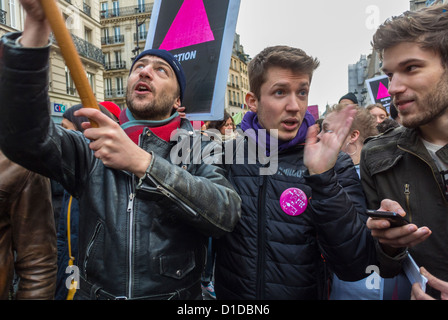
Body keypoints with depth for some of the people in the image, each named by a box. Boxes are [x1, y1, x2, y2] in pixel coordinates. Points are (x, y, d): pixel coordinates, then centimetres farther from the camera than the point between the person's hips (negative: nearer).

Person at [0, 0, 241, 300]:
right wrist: (37, 25, -28)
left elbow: (226, 214, -24)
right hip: (94, 291, 2)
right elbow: (25, 137, -18)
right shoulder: (94, 147, -3)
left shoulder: (199, 150, -9)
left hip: (176, 294, -1)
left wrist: (142, 162, -33)